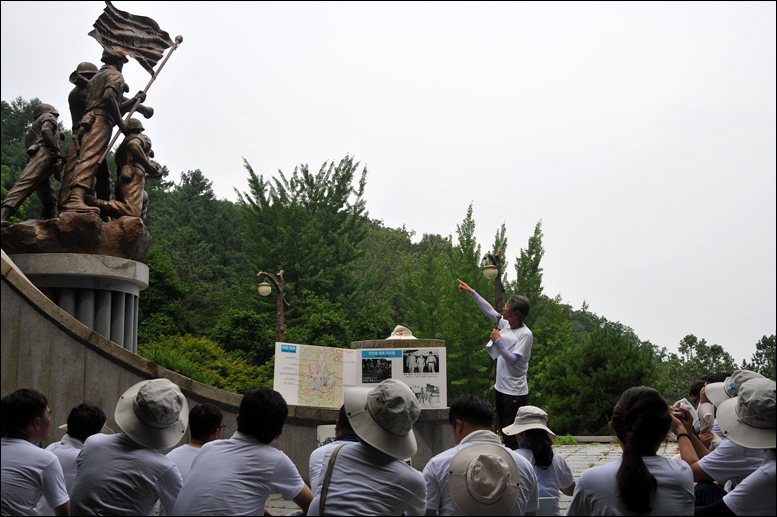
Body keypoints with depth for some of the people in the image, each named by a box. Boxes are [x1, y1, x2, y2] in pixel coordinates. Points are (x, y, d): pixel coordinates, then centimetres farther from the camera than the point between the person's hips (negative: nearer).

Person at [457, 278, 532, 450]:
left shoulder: (525, 335, -15)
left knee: (513, 436, -10)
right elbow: (489, 310, 22)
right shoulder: (504, 324, 7)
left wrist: (498, 341, -17)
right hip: (500, 389, 9)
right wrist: (471, 291, 29)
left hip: (515, 393, -9)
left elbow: (513, 360, -21)